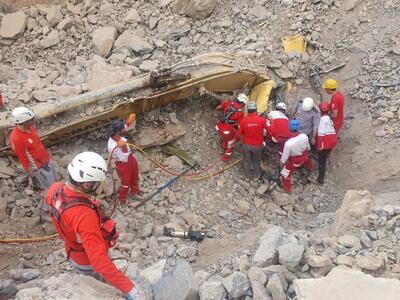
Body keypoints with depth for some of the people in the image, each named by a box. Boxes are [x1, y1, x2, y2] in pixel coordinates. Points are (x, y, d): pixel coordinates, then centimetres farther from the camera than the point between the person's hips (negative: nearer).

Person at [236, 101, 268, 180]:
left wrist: (238, 139, 13)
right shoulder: (262, 120, -23)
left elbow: (239, 134, -9)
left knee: (247, 160, 23)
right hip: (258, 145, -1)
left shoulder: (243, 120, -19)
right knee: (256, 161, 22)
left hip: (247, 145, 1)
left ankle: (248, 175, 42)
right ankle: (256, 176, 41)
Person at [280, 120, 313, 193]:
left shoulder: (288, 143, -39)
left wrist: (282, 161, -2)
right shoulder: (304, 136, -24)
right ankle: (310, 168, 74)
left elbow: (285, 156, -23)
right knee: (306, 159, 41)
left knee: (286, 172, 16)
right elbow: (308, 147, -2)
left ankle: (287, 188, 33)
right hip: (304, 155, 5)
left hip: (295, 160, -5)